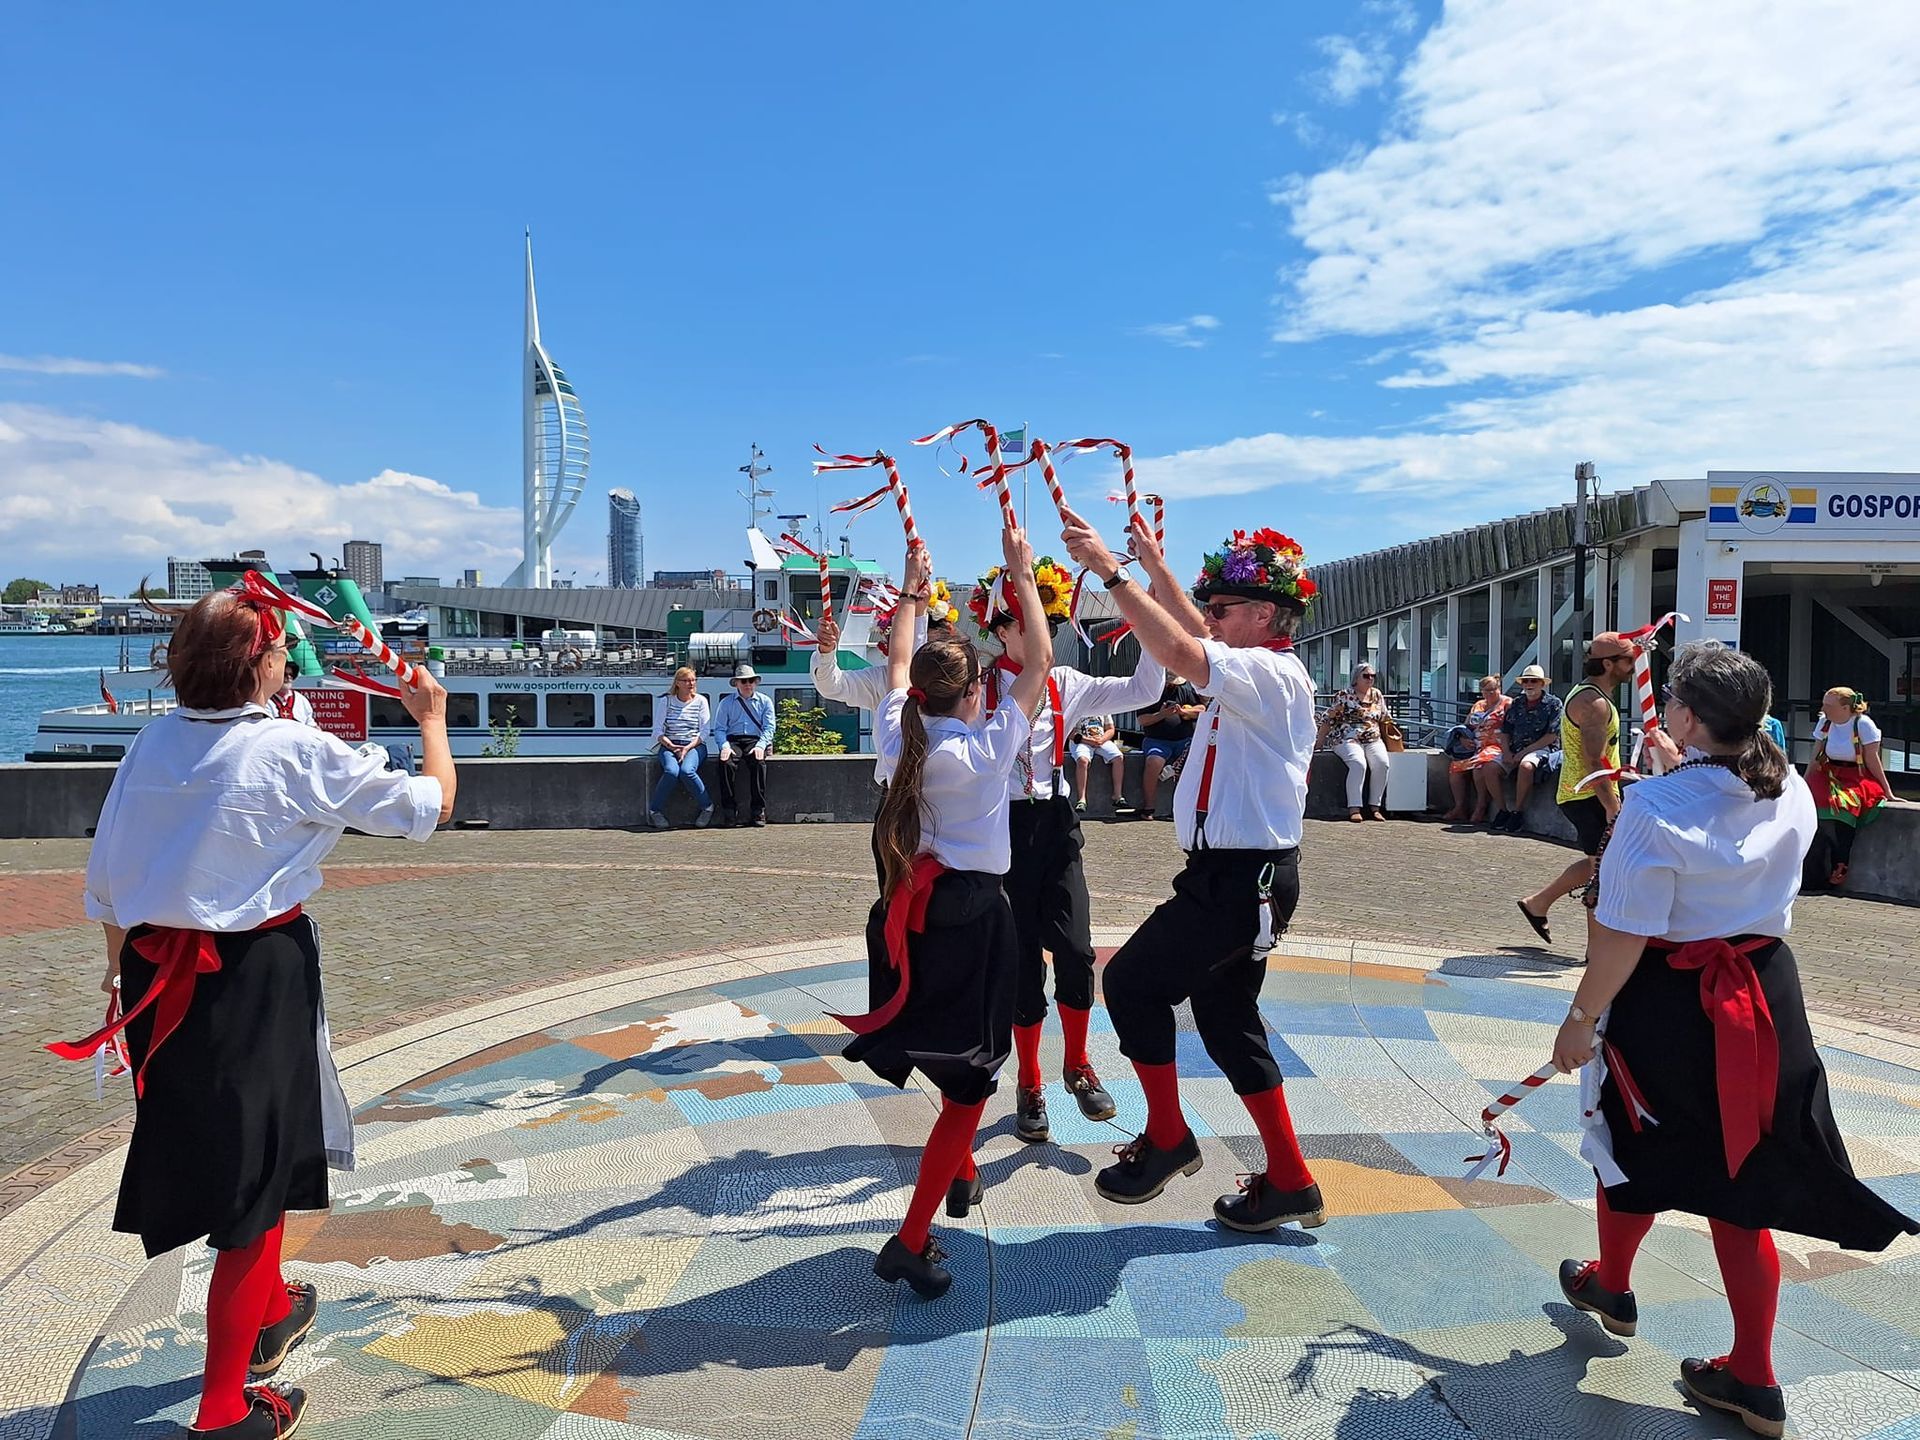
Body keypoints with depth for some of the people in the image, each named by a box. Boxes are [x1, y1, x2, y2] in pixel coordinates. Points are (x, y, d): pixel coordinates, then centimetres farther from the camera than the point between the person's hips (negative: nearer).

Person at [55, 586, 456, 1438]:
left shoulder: (153, 743, 1)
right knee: (257, 1176, 6)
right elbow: (431, 803, -7)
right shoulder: (296, 752, -15)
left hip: (157, 974, 7)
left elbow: (106, 875, 9)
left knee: (204, 1147, 25)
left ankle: (268, 1310, 48)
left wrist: (122, 960, 24)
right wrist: (432, 718, 9)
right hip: (255, 975, -7)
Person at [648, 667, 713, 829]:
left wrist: (687, 748, -12)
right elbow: (657, 730, 4)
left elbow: (704, 732, 2)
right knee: (671, 771, -33)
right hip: (669, 745, 0)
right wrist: (670, 745, -13)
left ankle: (706, 806, -14)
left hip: (694, 745, 0)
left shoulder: (700, 701, 7)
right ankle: (655, 810, -15)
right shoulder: (666, 701, 7)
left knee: (686, 771, -33)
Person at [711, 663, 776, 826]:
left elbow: (769, 728, 5)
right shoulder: (726, 703, 16)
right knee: (726, 762, -33)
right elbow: (719, 729, 8)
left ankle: (758, 810, -31)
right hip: (733, 740, 0)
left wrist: (760, 746, -14)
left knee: (758, 761, -34)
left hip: (756, 740, 0)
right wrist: (725, 746, -13)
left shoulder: (765, 701, 16)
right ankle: (729, 810, -28)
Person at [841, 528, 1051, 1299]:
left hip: (913, 909, 6)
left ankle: (959, 1173, 46)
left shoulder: (900, 739, 1)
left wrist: (910, 599, 30)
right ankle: (911, 1241, -3)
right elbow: (1038, 664, -1)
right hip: (973, 913, -6)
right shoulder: (988, 747, -10)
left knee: (947, 1057, 27)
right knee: (970, 1080, 0)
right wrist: (1023, 579, 7)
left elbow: (897, 675, 21)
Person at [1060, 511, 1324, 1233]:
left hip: (1240, 879, -10)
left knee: (1132, 981, -1)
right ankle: (1290, 1181, 22)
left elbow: (1178, 648, -31)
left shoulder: (1271, 673, -17)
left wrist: (1111, 570, -25)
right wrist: (1155, 567, 32)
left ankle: (1167, 1137, 14)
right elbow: (1197, 636, 32)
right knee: (1226, 1017, 14)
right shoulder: (1258, 671, 14)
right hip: (1236, 873, 10)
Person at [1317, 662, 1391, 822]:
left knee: (1382, 763, -24)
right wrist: (1318, 742, -6)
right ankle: (1354, 808, -30)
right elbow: (1328, 719, -2)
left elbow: (1384, 719, 21)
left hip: (1373, 740, 5)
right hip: (1348, 740, -5)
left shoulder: (1377, 695, 13)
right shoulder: (1345, 695, -2)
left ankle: (1375, 806, -16)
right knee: (1359, 764, -32)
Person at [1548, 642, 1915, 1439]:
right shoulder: (1791, 795, -1)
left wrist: (1582, 1018, -9)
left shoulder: (1656, 805, -22)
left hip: (1668, 1003, -5)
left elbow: (1623, 932, -21)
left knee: (1634, 1156, 20)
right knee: (1739, 1178, 13)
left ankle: (1612, 1286, 45)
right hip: (1763, 994, 5)